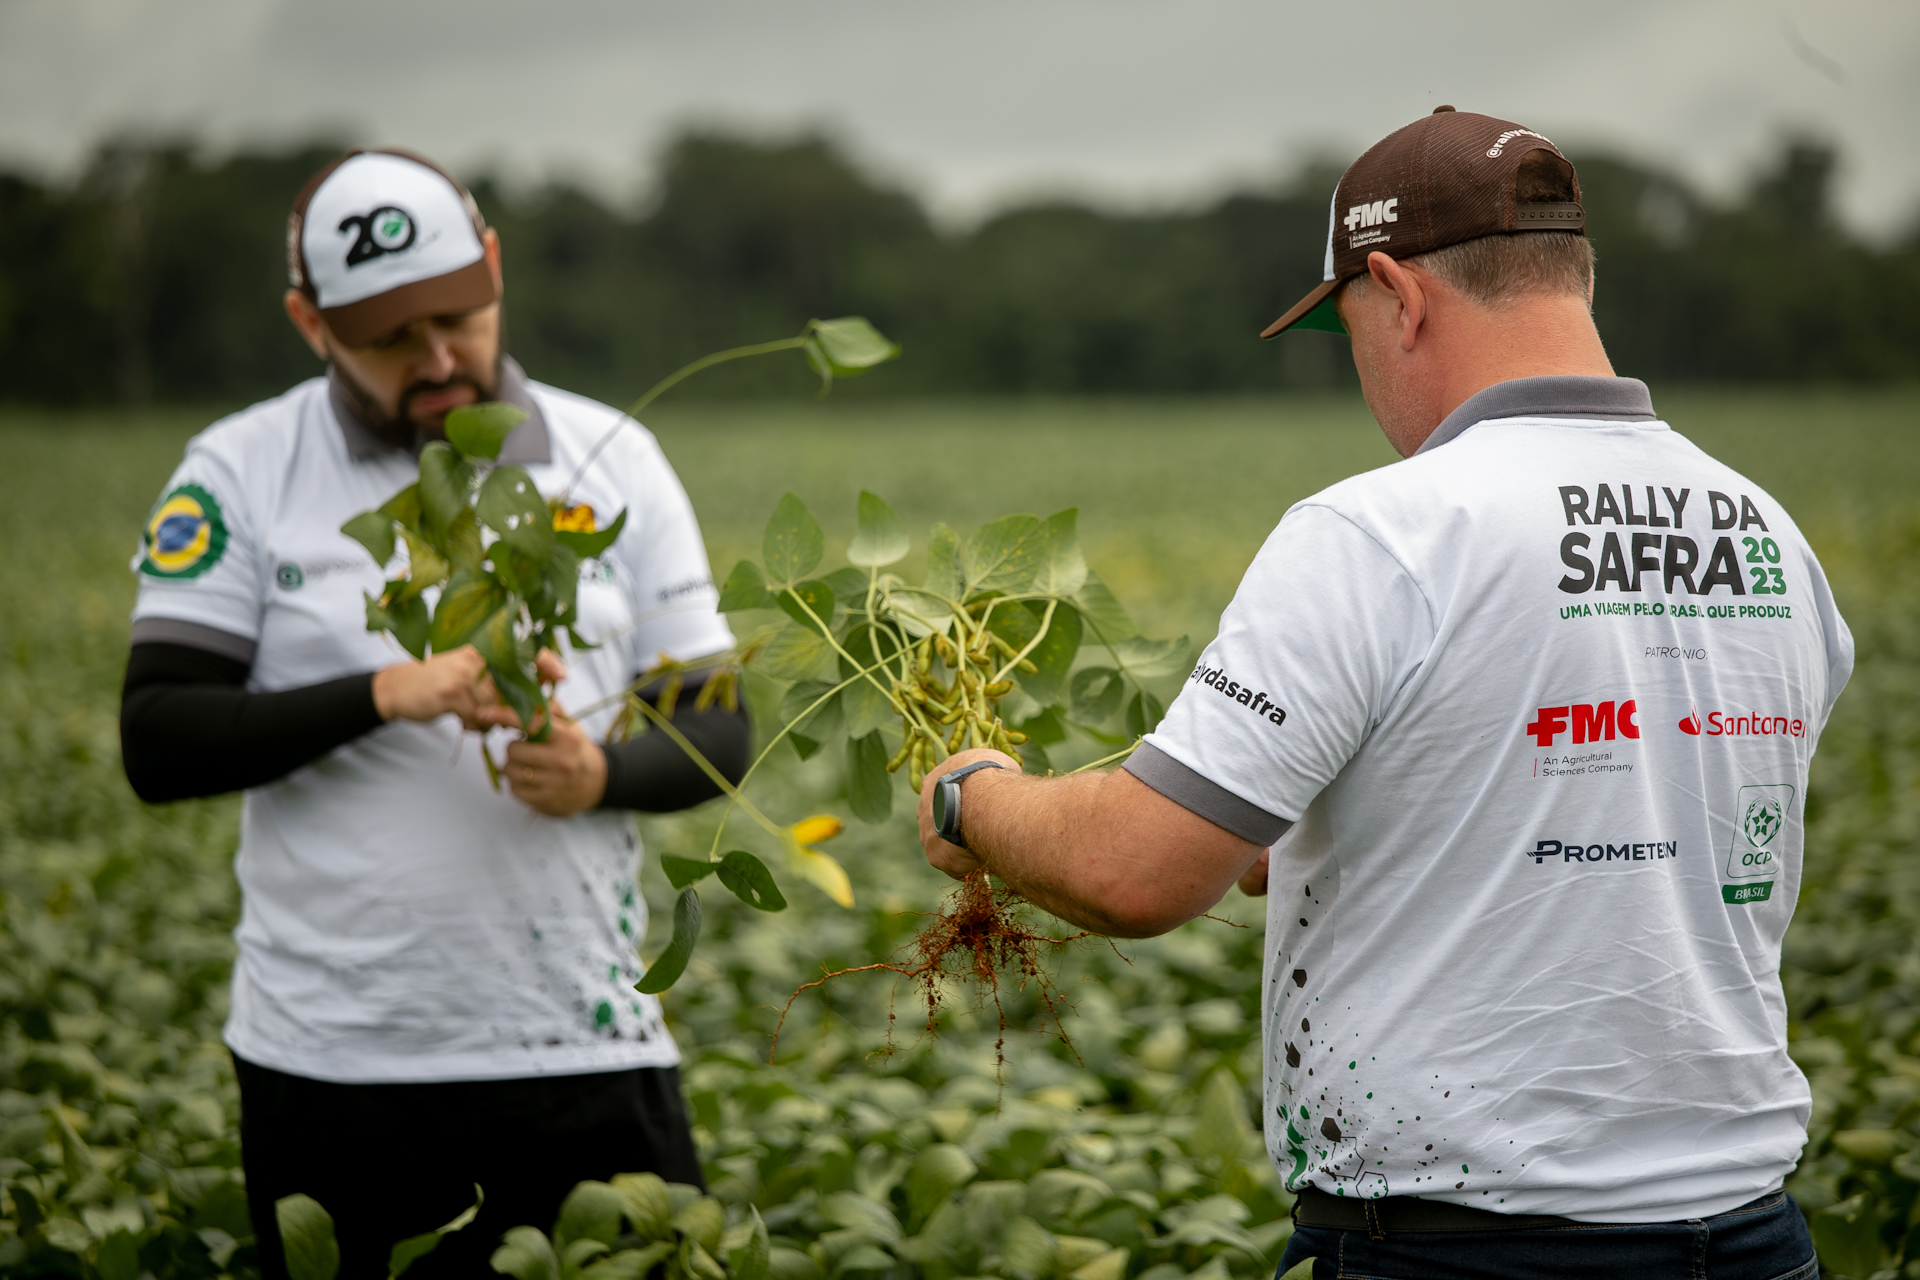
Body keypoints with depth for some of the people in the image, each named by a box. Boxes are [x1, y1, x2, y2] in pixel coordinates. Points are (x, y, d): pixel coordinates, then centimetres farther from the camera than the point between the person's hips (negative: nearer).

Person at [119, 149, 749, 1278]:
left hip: (586, 1052, 1)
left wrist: (602, 773, -14)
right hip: (332, 1062, -1)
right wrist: (381, 693, -19)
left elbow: (717, 729, 8)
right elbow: (158, 743, -6)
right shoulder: (240, 474, 1)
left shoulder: (613, 461, 7)